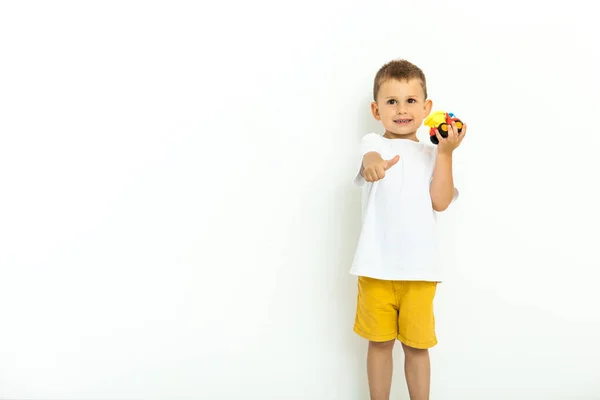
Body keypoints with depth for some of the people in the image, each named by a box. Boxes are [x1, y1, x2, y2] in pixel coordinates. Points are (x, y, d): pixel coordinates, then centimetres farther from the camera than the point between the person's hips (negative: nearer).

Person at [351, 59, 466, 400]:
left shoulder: (433, 154, 9)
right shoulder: (374, 143, 2)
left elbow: (440, 201, -4)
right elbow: (370, 158, -24)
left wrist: (446, 153, -11)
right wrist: (374, 163, -48)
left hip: (420, 267, 1)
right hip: (377, 265, -1)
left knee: (417, 344, 11)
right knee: (380, 341, 12)